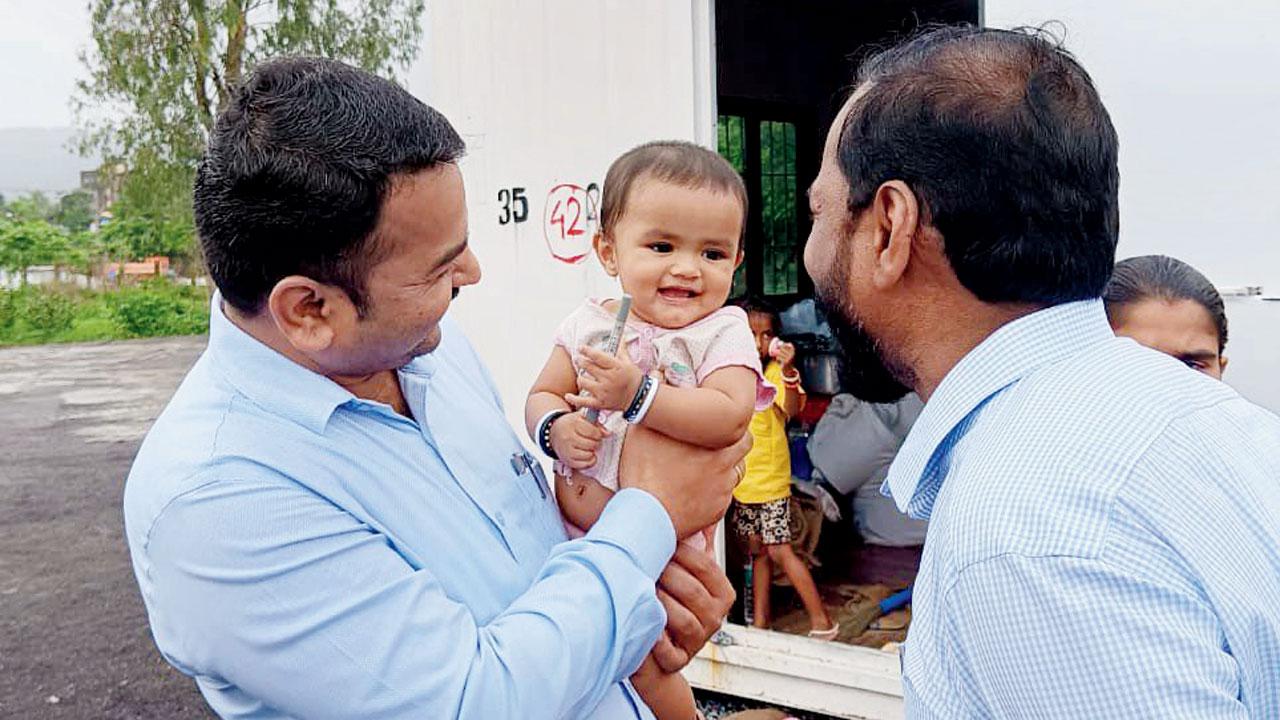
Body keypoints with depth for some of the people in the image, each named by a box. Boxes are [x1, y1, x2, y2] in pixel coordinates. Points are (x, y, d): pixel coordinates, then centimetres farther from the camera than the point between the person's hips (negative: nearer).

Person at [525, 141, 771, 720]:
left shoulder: (722, 332, -12)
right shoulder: (588, 324, 1)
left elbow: (728, 418, -28)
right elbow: (541, 395, 5)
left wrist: (636, 394, -36)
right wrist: (556, 427, -17)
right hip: (571, 537, 5)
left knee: (639, 663, 0)